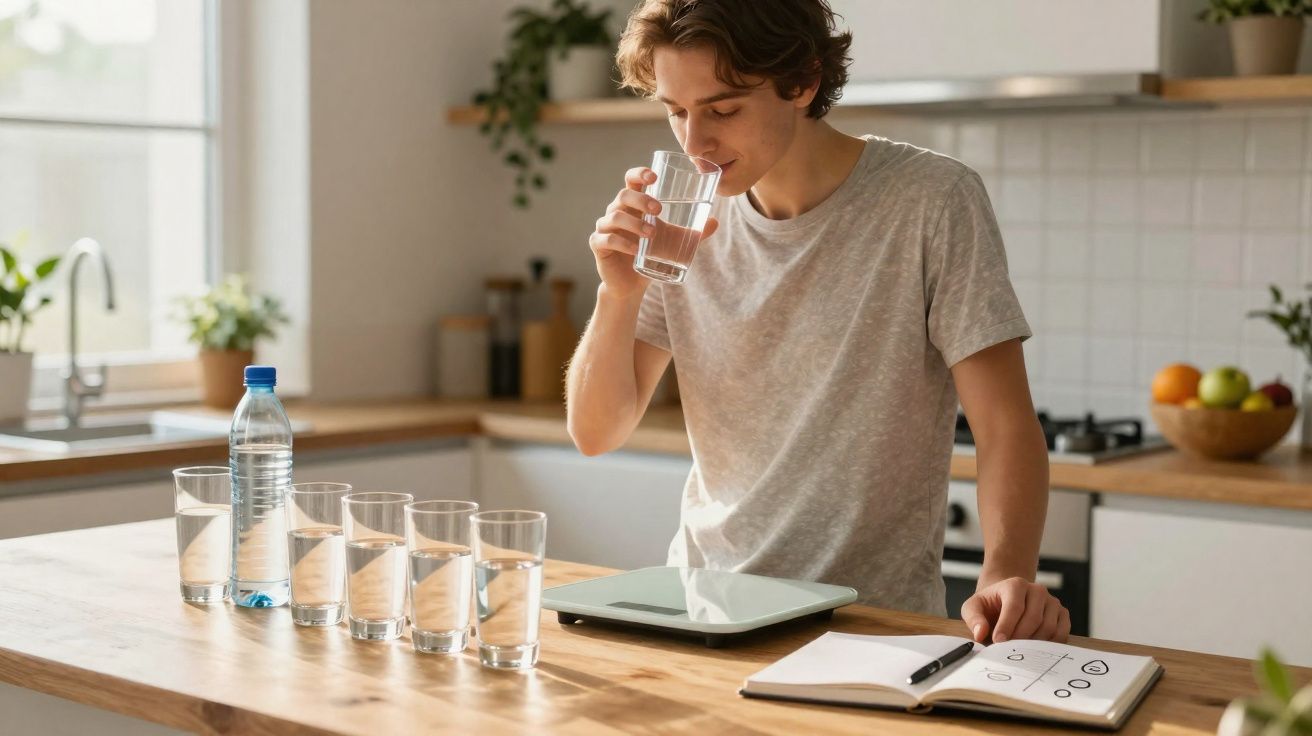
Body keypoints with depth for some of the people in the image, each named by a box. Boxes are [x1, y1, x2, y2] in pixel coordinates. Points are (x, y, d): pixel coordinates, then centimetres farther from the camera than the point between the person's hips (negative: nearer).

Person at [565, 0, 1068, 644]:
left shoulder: (930, 202, -8)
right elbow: (596, 433, 4)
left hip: (877, 622, -3)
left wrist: (1005, 576, -28)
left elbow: (1004, 426, -11)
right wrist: (620, 293, -13)